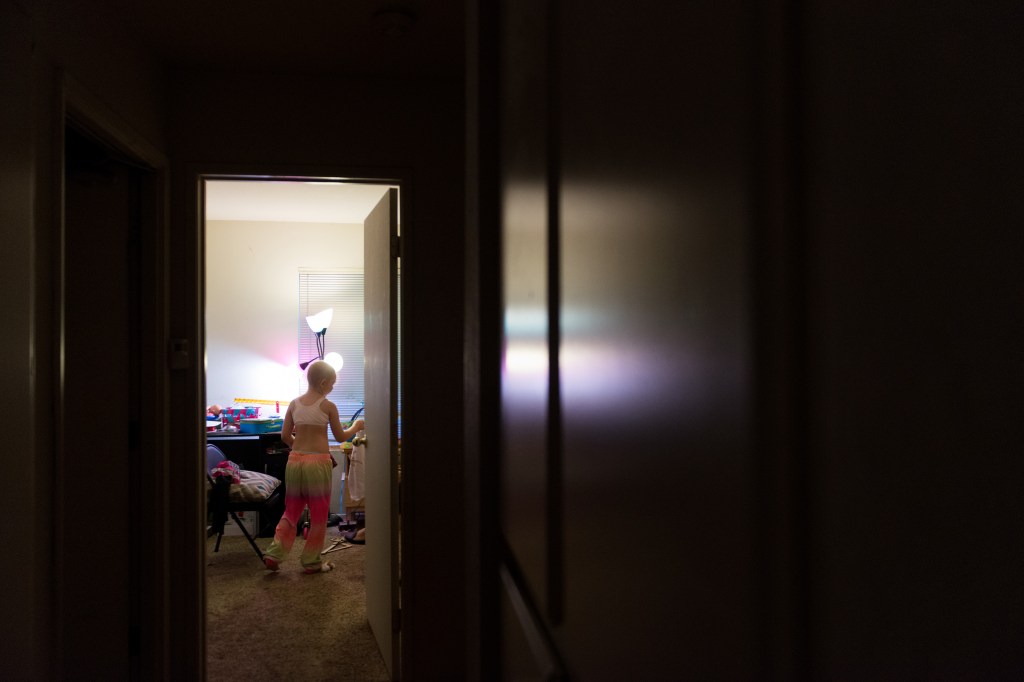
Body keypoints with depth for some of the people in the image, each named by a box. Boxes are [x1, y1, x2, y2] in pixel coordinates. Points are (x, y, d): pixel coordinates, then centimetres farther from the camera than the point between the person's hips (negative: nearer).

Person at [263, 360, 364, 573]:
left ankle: (274, 554, 10)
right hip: (318, 462, -4)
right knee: (318, 515, 8)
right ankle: (312, 562, 14)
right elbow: (340, 437, 3)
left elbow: (285, 436, 8)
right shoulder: (328, 406, -6)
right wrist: (356, 426, 21)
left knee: (291, 511, 17)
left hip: (295, 460, 5)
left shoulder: (294, 404, 5)